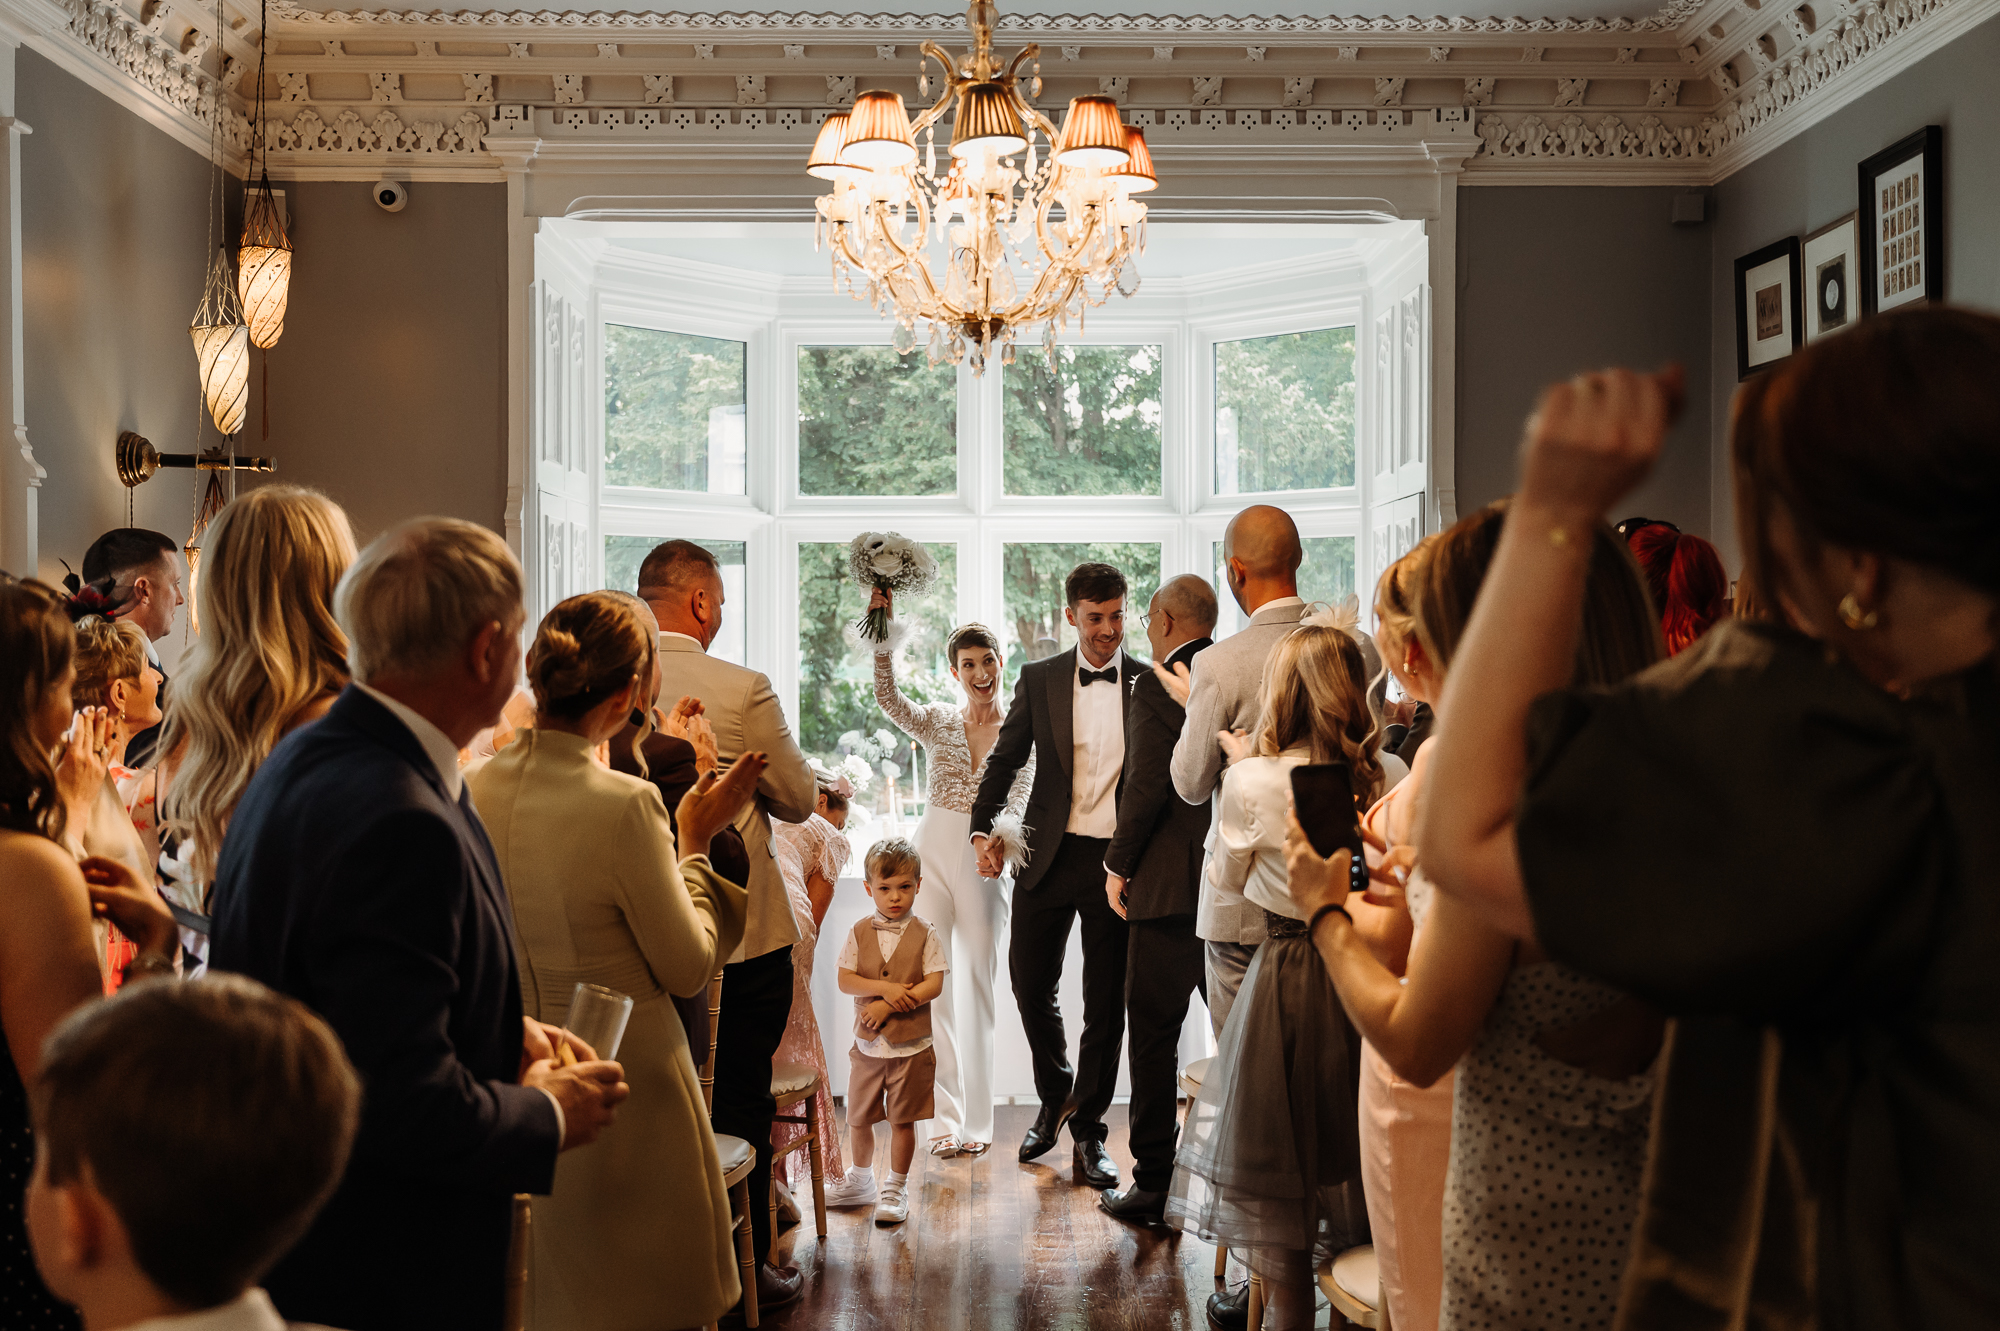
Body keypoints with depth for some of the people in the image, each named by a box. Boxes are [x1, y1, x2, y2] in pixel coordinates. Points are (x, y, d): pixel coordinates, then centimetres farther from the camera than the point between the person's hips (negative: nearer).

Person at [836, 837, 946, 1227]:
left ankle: (896, 1187, 19)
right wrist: (885, 988, -20)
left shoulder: (924, 935, -5)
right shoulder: (860, 933, 1)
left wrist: (887, 1005, -17)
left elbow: (934, 984, -12)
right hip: (867, 1044, 2)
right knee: (858, 1119, 12)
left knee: (902, 1119, 3)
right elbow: (845, 980, -5)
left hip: (911, 1045, -2)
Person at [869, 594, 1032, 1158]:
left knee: (976, 988, 3)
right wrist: (884, 641, -26)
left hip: (985, 863, -1)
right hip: (932, 852, 1)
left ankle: (976, 1120, 12)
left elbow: (1018, 800, -9)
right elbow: (889, 700, -13)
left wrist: (999, 838, -29)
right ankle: (947, 1118, 8)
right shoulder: (938, 721, 6)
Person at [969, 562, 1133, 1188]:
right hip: (1048, 855, 2)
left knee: (1106, 1001, 4)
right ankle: (1054, 1098, 32)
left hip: (1117, 860, -1)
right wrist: (983, 829, -3)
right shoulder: (1040, 679, 5)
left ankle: (1088, 1130, 18)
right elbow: (1006, 758, 9)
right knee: (1030, 982, 7)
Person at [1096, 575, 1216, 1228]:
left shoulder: (1155, 687, -10)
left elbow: (1146, 786, -16)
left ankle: (1151, 1187, 9)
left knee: (1154, 1037, 4)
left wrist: (1119, 866, -4)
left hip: (1171, 883, -6)